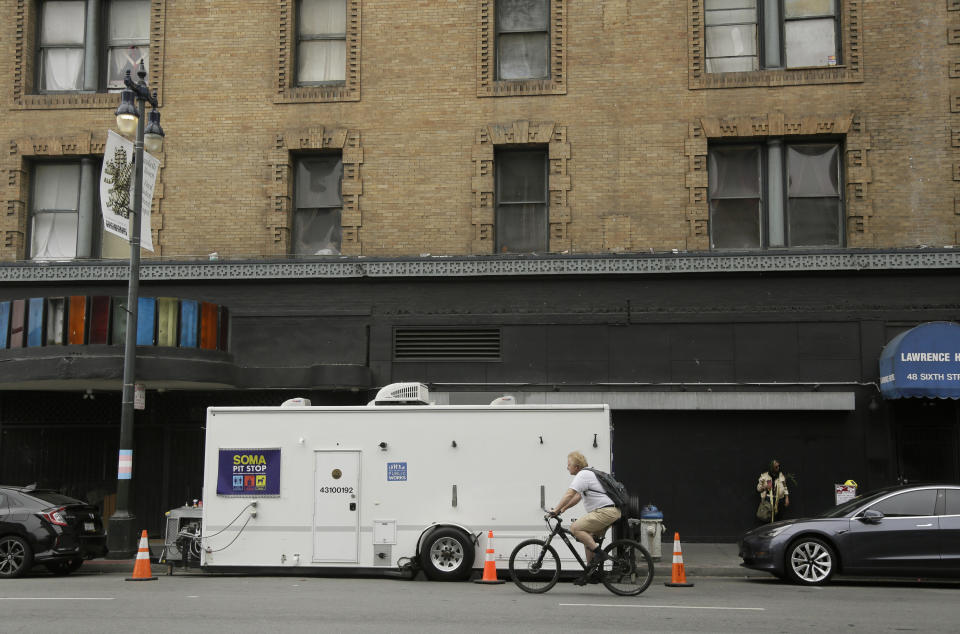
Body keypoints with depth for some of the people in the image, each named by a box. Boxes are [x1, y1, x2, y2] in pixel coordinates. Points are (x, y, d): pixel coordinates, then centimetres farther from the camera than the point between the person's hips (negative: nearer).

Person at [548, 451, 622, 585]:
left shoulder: (583, 475, -9)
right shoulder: (588, 474, 24)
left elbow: (569, 494, -19)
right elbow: (577, 497, 28)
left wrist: (556, 510, -16)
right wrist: (562, 509, 22)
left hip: (605, 511, -11)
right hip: (611, 512, 11)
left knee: (575, 528, -15)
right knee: (588, 539, 17)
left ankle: (598, 554, -16)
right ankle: (591, 572, 17)